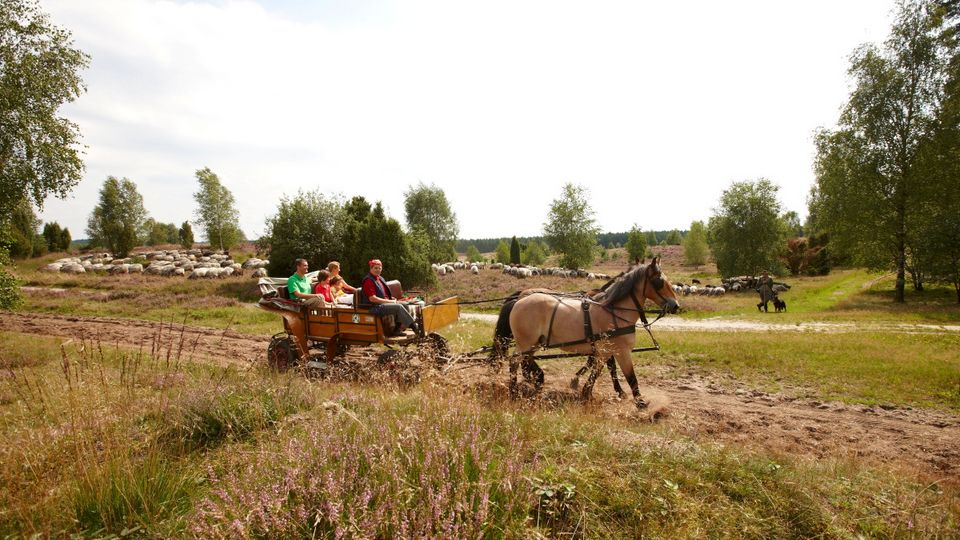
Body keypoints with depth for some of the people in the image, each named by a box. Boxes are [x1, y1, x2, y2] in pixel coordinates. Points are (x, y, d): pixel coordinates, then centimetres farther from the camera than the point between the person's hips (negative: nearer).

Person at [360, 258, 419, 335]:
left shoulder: (380, 278, 17)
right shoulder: (368, 281, -12)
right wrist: (390, 301, -17)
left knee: (405, 306, -6)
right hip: (374, 307, -10)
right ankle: (414, 327, -23)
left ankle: (398, 328, -9)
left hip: (385, 303, 10)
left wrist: (392, 298, 6)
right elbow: (372, 299, -21)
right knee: (398, 307, -25)